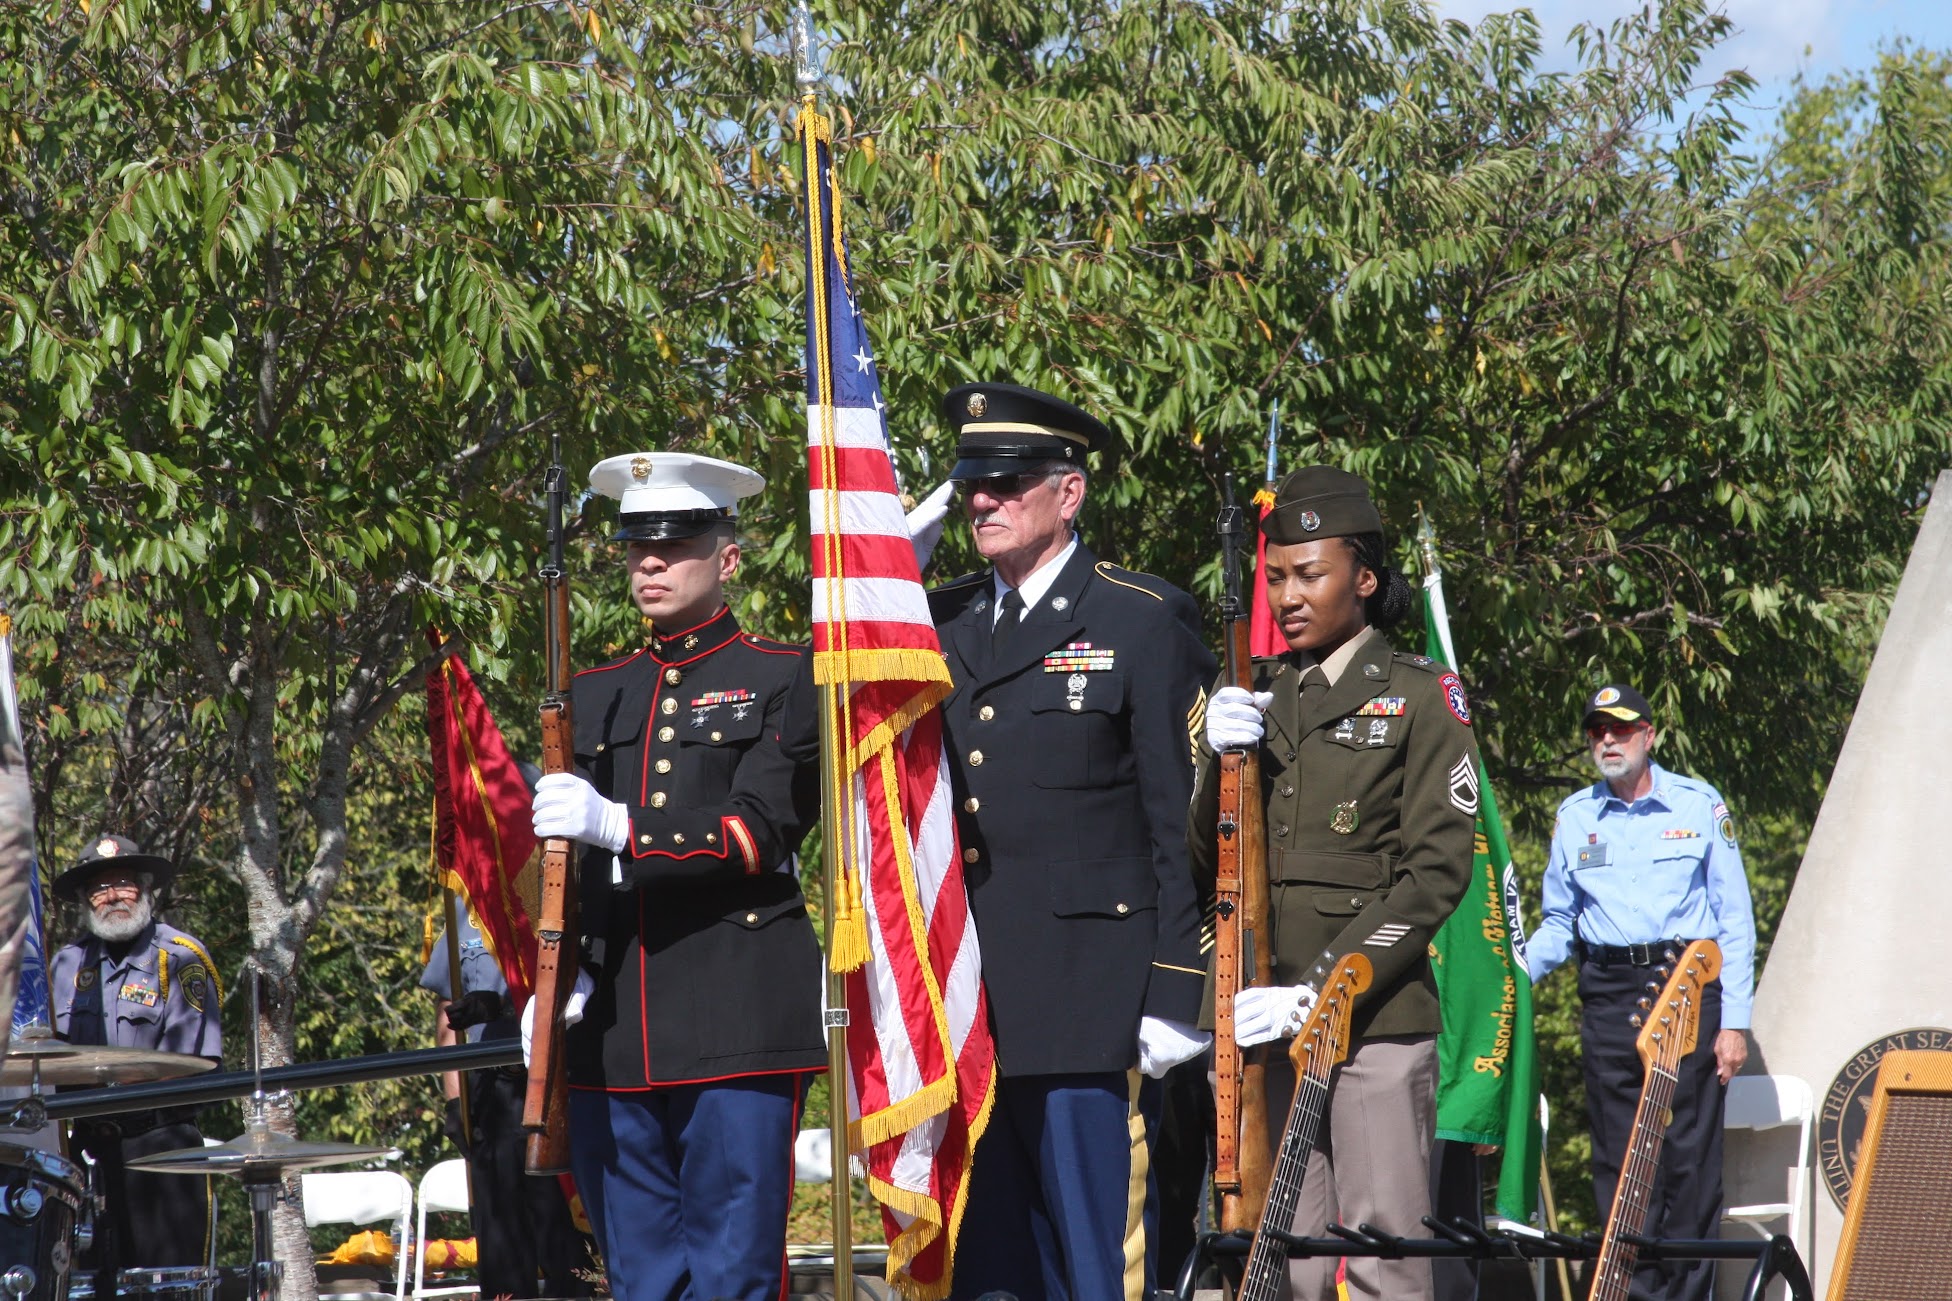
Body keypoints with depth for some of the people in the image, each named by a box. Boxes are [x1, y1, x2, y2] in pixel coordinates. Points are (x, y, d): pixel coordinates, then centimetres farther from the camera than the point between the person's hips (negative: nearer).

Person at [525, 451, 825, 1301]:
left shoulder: (783, 681, 4)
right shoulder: (596, 696, 20)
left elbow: (761, 833, -9)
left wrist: (616, 827, -21)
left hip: (736, 1029, -5)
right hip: (614, 1034, 5)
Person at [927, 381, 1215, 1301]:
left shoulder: (1144, 621, 0)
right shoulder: (938, 624, 15)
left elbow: (1182, 821, -4)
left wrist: (1173, 996, -9)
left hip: (1080, 1002, -5)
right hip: (963, 1008, 5)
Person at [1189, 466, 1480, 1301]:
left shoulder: (1418, 699, 2)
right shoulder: (1252, 698, 16)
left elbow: (1435, 873, -5)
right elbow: (1204, 864, 13)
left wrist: (1316, 993, -12)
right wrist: (1219, 758, -7)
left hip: (1377, 1019, -4)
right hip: (1260, 1021, 4)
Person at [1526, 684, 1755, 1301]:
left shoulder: (1699, 805, 4)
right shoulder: (1573, 818, 12)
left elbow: (1735, 919, 3)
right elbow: (1559, 924, 18)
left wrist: (1734, 1021, -3)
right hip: (1608, 996, 3)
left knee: (1690, 1156, -5)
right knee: (1619, 1162, 0)